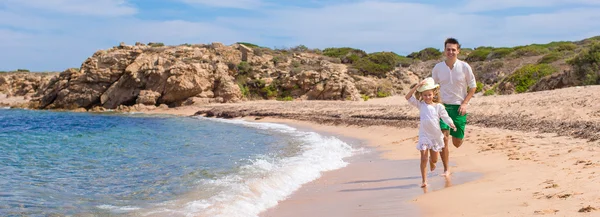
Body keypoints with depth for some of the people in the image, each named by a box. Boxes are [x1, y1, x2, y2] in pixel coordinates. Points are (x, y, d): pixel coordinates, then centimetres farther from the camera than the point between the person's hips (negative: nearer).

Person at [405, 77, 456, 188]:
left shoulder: (438, 106, -1)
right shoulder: (420, 105, 0)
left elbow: (445, 117, -6)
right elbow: (408, 97, -8)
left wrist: (451, 124, -27)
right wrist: (417, 86, -16)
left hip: (435, 136, 1)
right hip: (424, 135, -1)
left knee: (434, 159, 14)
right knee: (423, 159, -9)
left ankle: (431, 161, 52)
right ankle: (424, 180, -1)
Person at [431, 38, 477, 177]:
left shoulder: (464, 67, -5)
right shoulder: (438, 68, -1)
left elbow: (473, 87, 3)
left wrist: (465, 103, -9)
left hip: (459, 107, 0)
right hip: (443, 106, 0)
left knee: (457, 143, 5)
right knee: (443, 138, -13)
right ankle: (446, 169, 0)